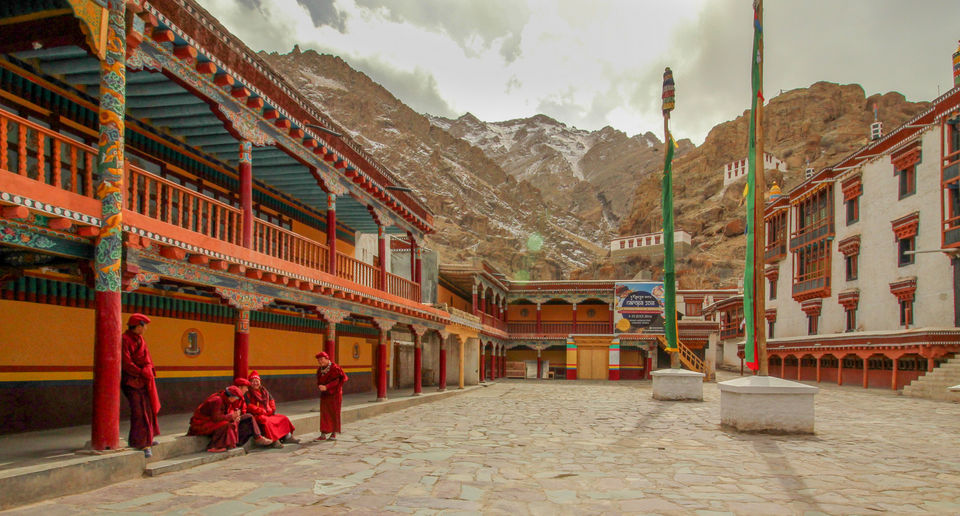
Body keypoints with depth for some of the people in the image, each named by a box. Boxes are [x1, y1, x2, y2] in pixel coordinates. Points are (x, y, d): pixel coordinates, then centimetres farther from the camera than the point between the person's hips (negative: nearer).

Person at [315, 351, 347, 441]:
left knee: (334, 412, 3)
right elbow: (319, 381, 9)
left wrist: (326, 387, -29)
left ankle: (334, 433, 14)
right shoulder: (320, 369, 6)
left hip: (334, 394, -5)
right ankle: (323, 434, -1)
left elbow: (336, 381, -19)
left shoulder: (334, 368, -13)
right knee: (324, 413, -1)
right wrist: (320, 386, -13)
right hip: (324, 394, 5)